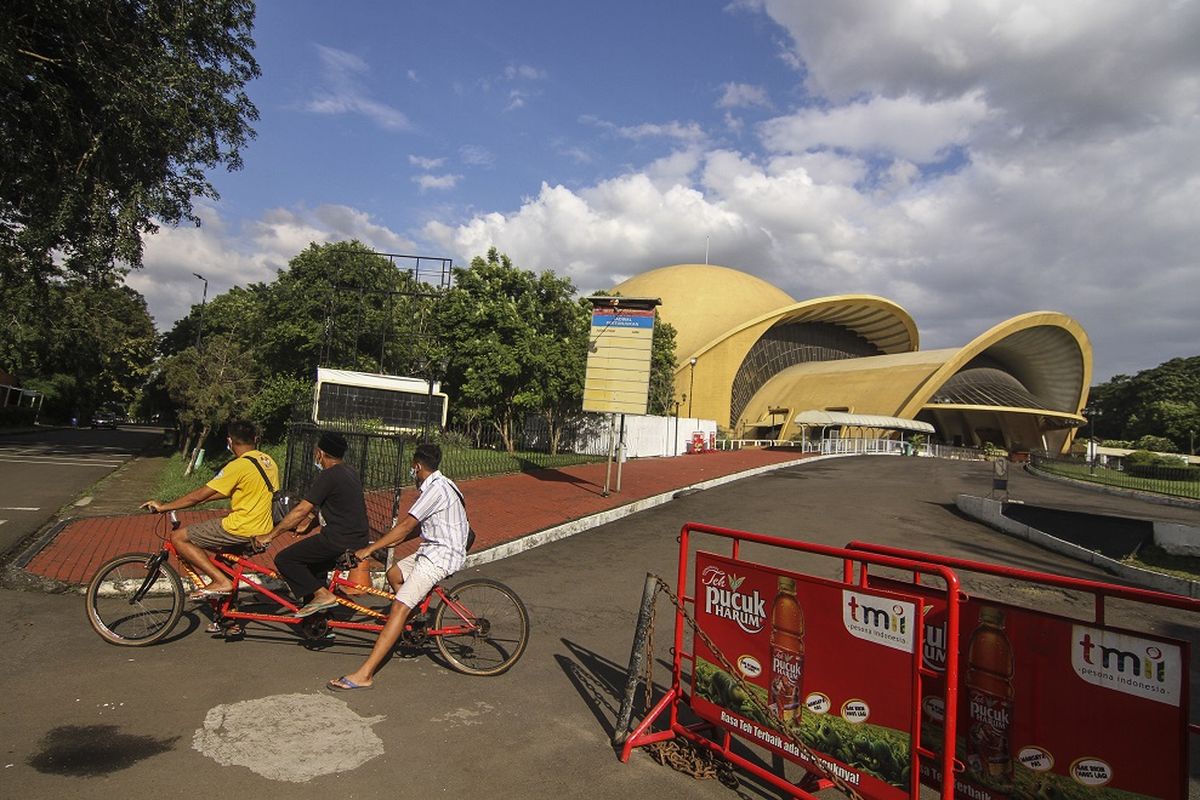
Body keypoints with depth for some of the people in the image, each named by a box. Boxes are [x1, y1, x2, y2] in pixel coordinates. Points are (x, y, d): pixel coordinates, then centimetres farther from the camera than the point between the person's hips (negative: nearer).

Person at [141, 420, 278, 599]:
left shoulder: (239, 465, -15)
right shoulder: (268, 461, 10)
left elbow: (199, 495, -12)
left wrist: (164, 507, -1)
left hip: (241, 529, -9)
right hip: (262, 532, 9)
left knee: (178, 538, 0)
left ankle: (221, 581, -6)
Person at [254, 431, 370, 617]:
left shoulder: (329, 476, -14)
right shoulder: (349, 471, 14)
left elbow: (301, 510, -15)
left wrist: (269, 536, -8)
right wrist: (307, 526, 29)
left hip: (339, 541, -10)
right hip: (359, 538, 10)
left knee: (284, 559, -2)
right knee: (314, 562, 29)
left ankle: (322, 595, -8)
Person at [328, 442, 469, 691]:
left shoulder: (436, 489, -18)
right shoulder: (439, 484, 13)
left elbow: (406, 525, -21)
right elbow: (419, 526, 20)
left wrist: (369, 549, -17)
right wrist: (396, 540, 17)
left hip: (441, 555, -11)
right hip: (434, 549, 11)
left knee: (399, 608, -16)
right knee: (394, 573, 25)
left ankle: (363, 674, -18)